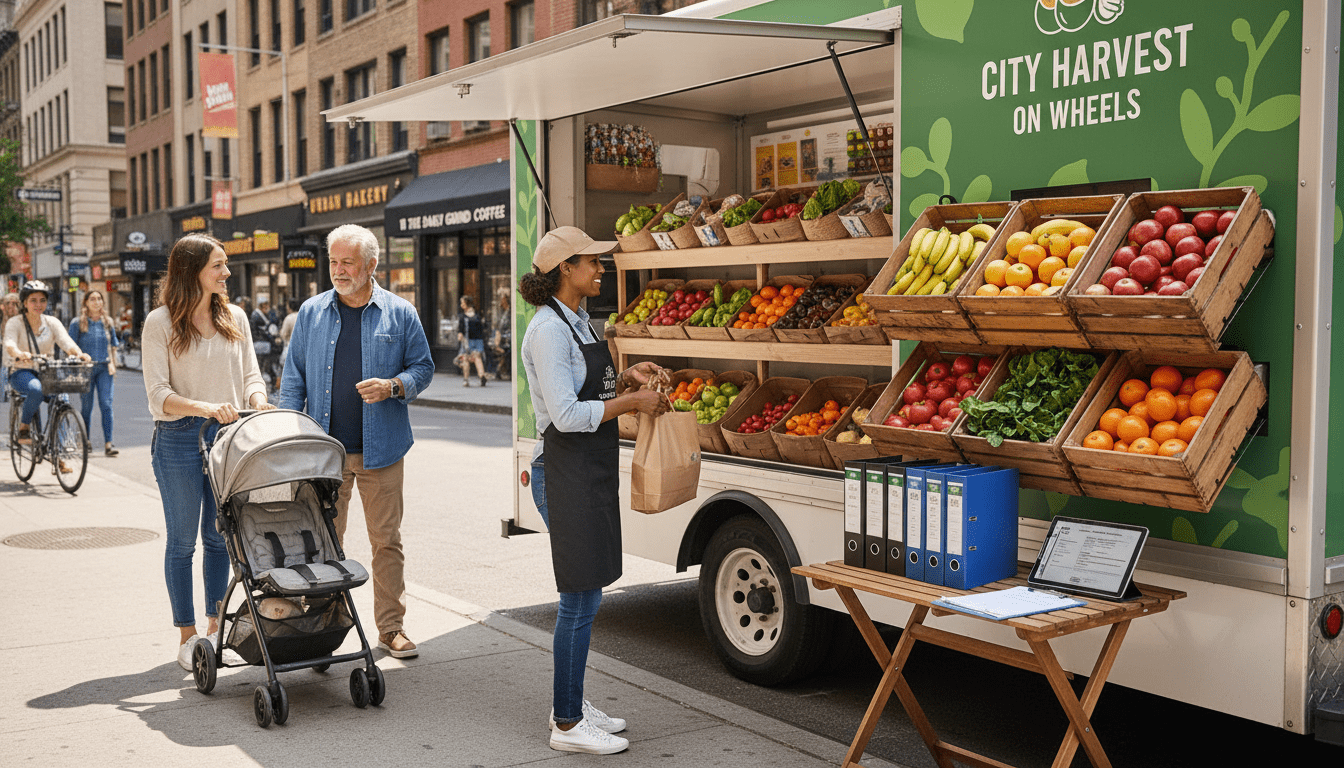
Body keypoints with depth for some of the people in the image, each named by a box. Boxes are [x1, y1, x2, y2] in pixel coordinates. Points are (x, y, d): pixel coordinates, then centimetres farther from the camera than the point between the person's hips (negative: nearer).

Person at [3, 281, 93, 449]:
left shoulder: (52, 323, 5)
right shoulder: (15, 323, -4)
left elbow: (66, 341, -11)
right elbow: (9, 344, -22)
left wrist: (78, 353, -35)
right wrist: (19, 353, -47)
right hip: (21, 373, -3)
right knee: (36, 389, -37)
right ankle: (24, 428, -13)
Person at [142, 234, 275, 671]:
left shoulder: (235, 318, 9)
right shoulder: (161, 323, -5)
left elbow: (251, 375, 11)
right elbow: (158, 394, -11)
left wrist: (258, 403, -11)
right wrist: (206, 408, -26)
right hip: (179, 441, -4)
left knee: (219, 536, 11)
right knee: (182, 541, 5)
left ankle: (215, 625, 24)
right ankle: (187, 635, 15)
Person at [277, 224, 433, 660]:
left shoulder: (399, 313, 3)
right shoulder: (311, 313, 7)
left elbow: (423, 368, 7)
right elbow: (294, 378, 9)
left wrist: (393, 386, -14)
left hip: (381, 448, -1)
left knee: (386, 540, 2)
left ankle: (391, 628, 12)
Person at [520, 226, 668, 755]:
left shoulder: (576, 322, 14)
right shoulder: (549, 329, -16)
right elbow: (566, 415, -23)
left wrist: (625, 377, 10)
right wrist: (631, 402, -16)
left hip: (591, 472, 10)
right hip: (565, 473, -10)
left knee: (584, 597, 16)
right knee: (580, 601, -4)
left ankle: (572, 705, 28)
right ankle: (567, 725, 7)